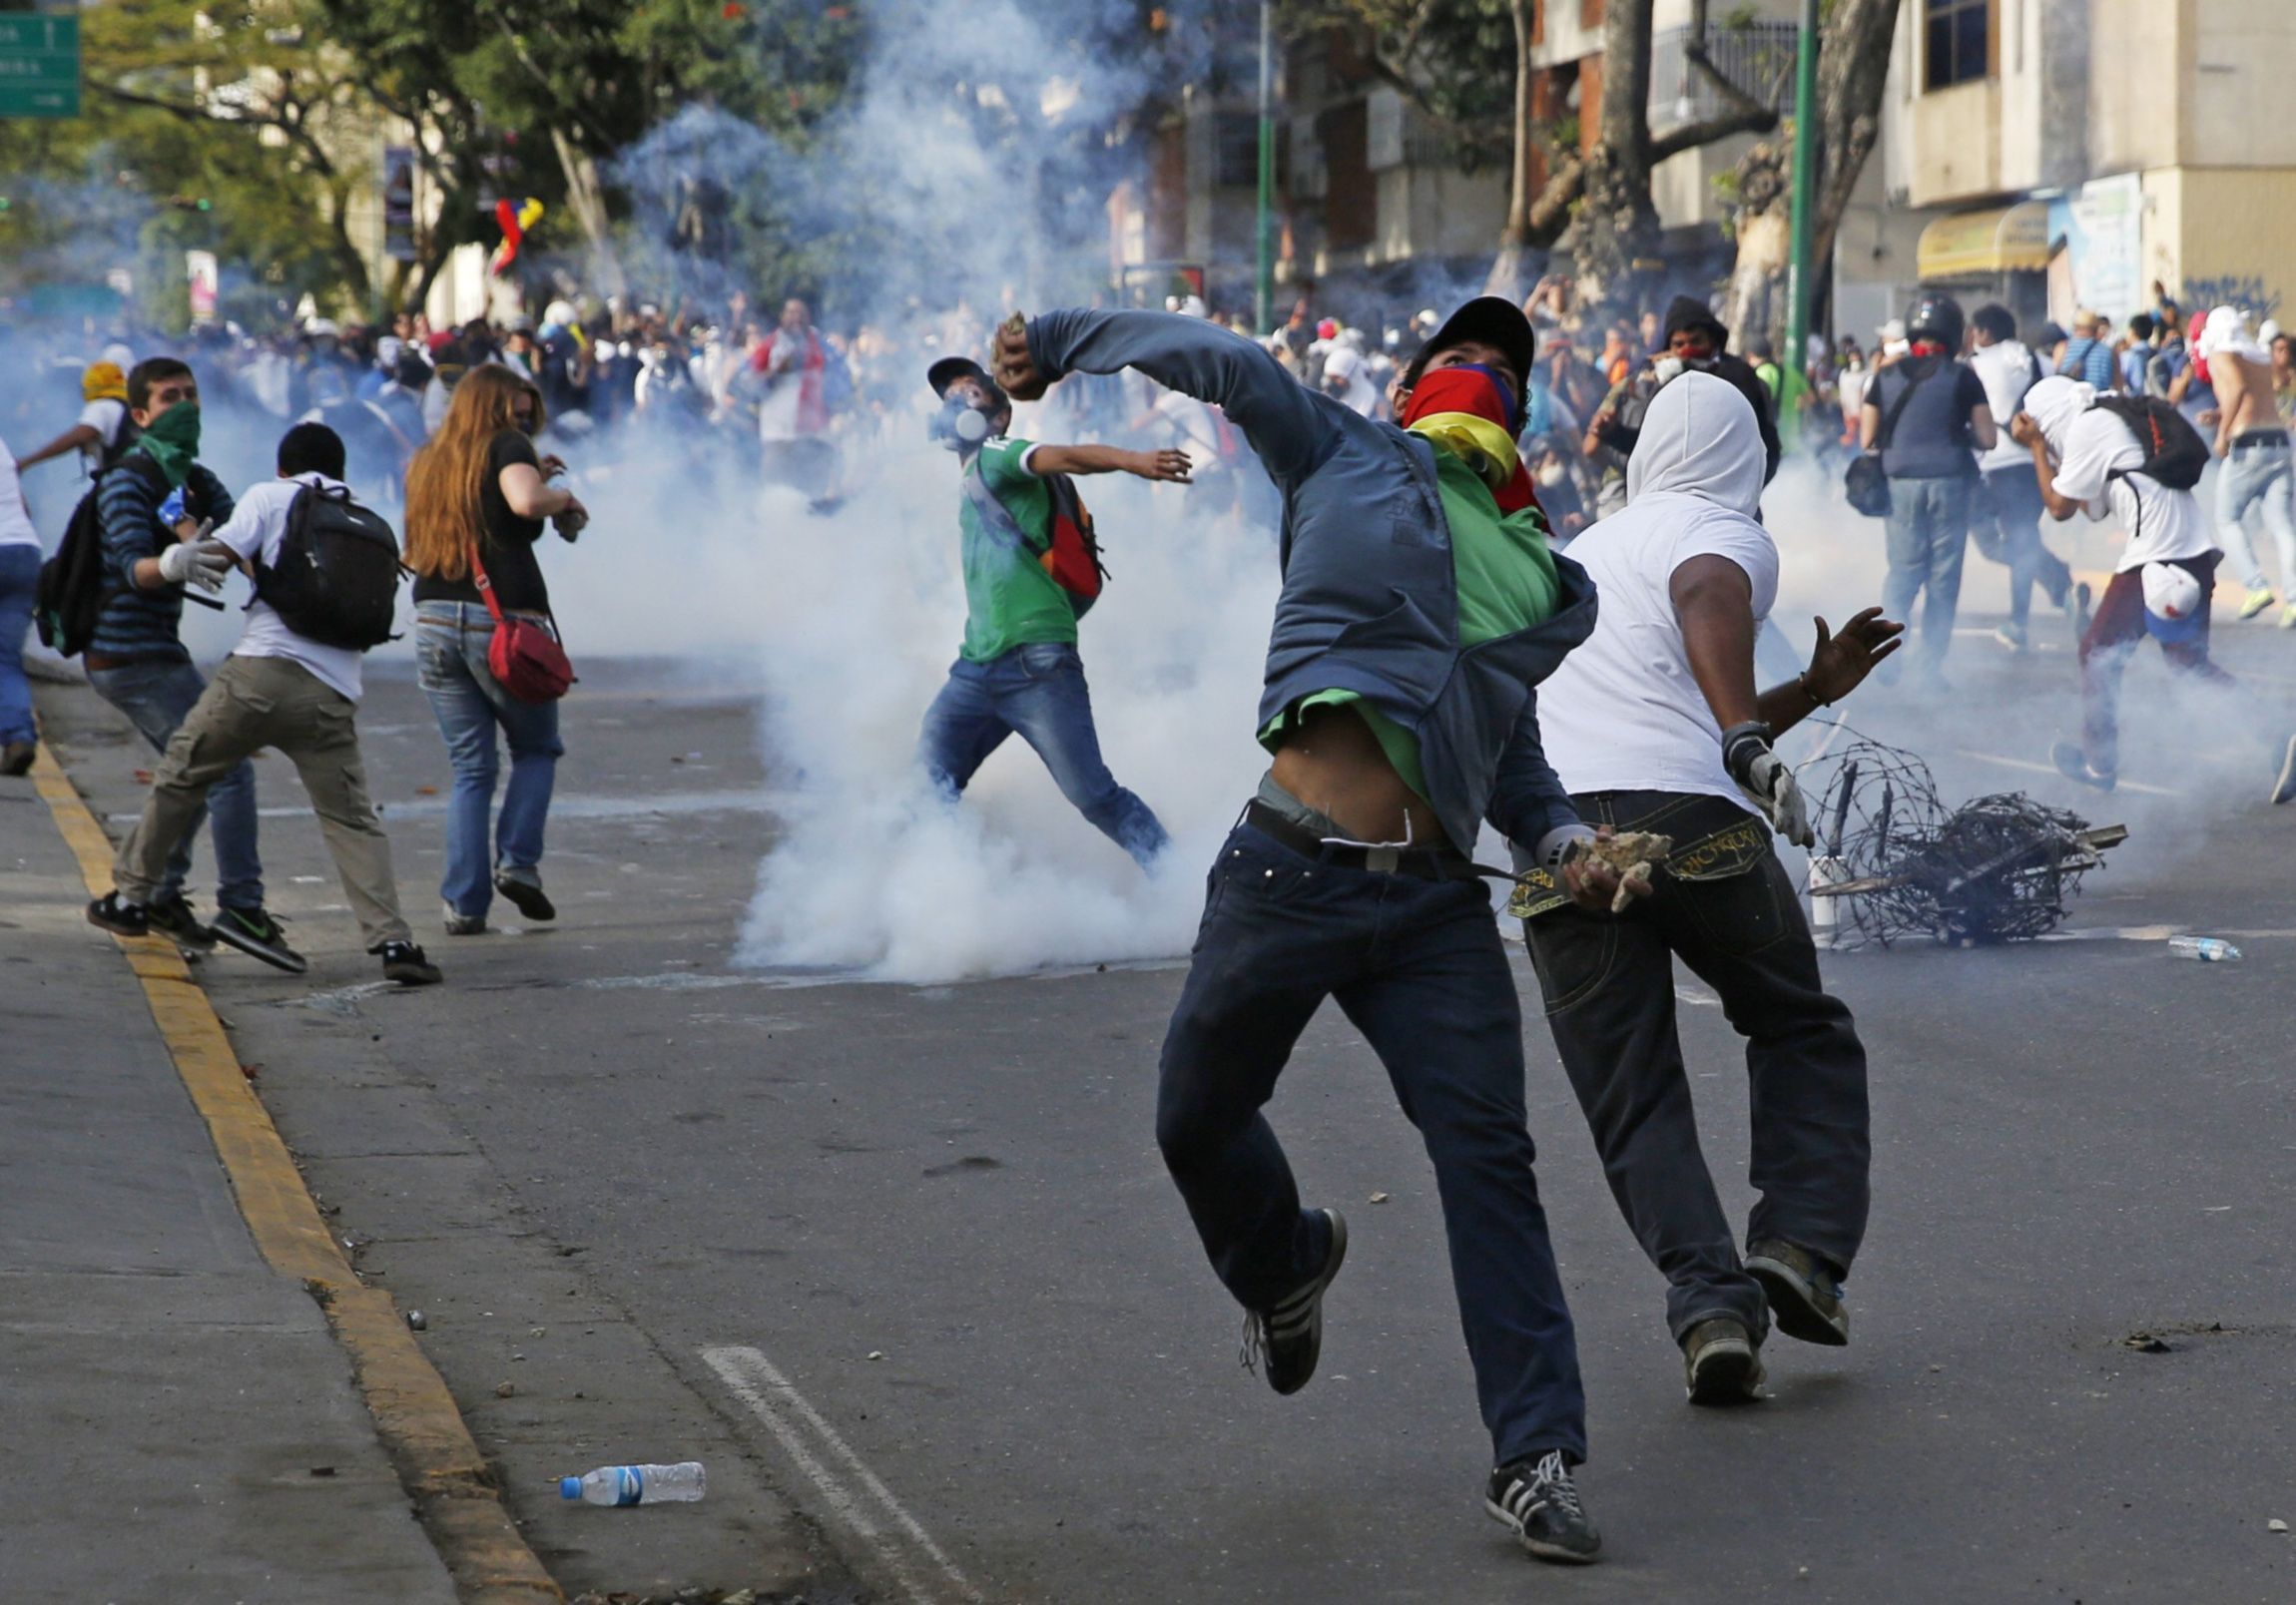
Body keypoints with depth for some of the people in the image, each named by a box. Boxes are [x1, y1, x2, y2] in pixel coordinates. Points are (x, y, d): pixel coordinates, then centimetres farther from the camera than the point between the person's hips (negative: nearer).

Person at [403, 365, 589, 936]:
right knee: (536, 749, 16)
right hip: (503, 621, -5)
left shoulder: (427, 463, 18)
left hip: (434, 625, 5)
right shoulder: (506, 448, -1)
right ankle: (517, 860, -2)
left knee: (471, 767, 11)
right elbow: (524, 502, -21)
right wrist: (562, 497, -1)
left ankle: (464, 901, 2)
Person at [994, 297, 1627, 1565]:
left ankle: (1534, 1456, -3)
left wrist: (1560, 836, 11)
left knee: (1487, 1157, -7)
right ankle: (1285, 1270, 42)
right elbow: (1213, 361, 14)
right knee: (1198, 1125, 8)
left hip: (1435, 903, 2)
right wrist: (1057, 343, 16)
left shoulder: (1544, 582, 19)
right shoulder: (1349, 460, 9)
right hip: (1292, 876, -2)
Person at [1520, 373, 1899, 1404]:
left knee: (1633, 1103, 6)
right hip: (1687, 817, -4)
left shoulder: (1582, 553, 33)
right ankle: (1801, 1245, 2)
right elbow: (1706, 595, -15)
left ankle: (1709, 1302, -11)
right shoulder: (1728, 537, 12)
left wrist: (1814, 690, 42)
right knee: (1802, 1031, 18)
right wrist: (1752, 742, -21)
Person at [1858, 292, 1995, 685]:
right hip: (1949, 480, -2)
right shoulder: (1962, 377, -4)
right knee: (1943, 575, 5)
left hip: (1902, 482, 2)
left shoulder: (1886, 377, 3)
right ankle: (1932, 663, 3)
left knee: (1903, 570, 12)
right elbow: (1987, 440, -4)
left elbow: (1866, 440, 5)